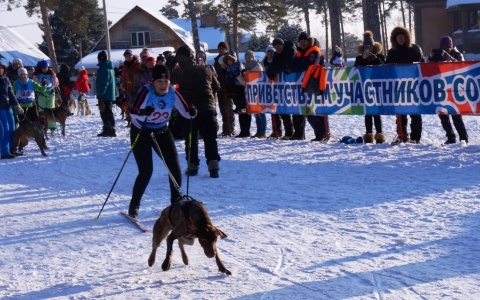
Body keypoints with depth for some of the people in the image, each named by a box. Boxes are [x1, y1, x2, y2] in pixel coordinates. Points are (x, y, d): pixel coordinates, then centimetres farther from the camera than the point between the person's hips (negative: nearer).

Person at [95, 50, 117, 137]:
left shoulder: (103, 68, -16)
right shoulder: (108, 67, 16)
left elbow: (103, 83, -22)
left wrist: (100, 95, -22)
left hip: (105, 96, -10)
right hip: (109, 95, 10)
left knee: (106, 113, -6)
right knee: (105, 113, 15)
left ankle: (111, 130, -6)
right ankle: (107, 130, 19)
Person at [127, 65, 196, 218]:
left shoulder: (172, 93, -13)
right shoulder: (146, 91, -25)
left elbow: (185, 112, -8)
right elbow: (133, 112, -37)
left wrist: (192, 112, -30)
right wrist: (144, 112, -57)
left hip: (162, 132, 4)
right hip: (141, 132, -4)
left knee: (175, 168, -2)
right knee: (146, 171, -12)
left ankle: (176, 201, 18)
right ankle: (134, 206, 7)